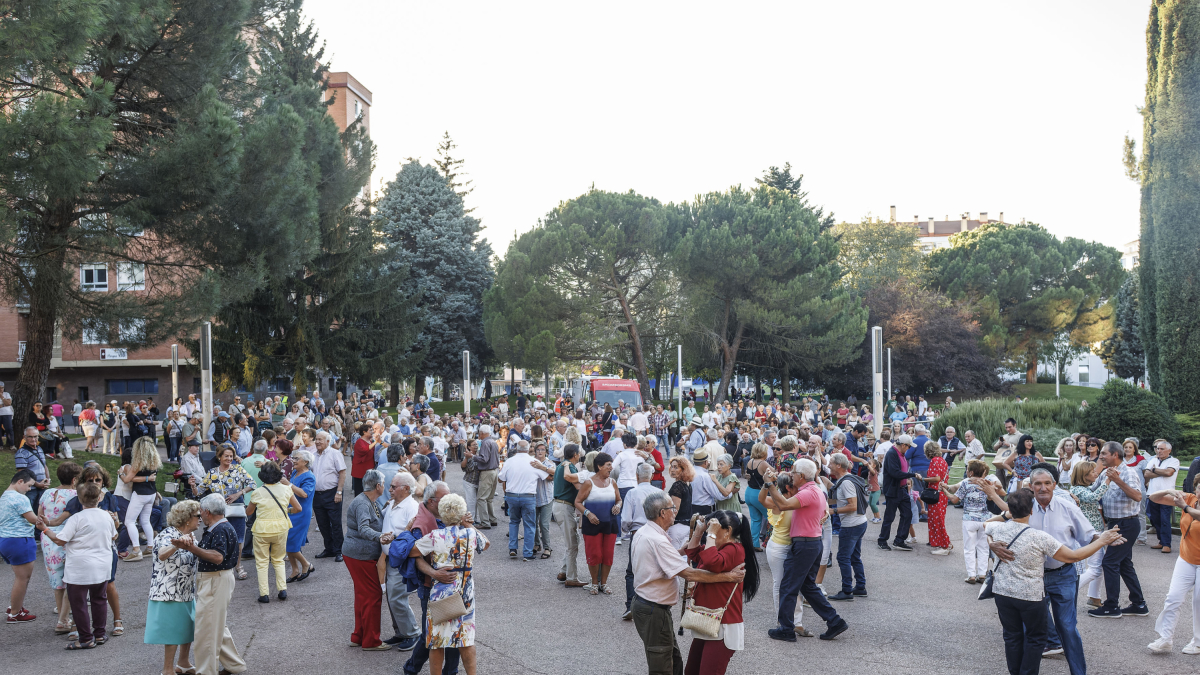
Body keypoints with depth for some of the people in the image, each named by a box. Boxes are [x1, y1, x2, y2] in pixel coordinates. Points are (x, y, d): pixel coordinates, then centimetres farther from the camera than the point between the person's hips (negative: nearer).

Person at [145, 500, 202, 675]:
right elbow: (162, 555, -36)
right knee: (174, 630, -3)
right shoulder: (168, 534, -16)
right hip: (170, 592, -9)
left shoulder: (188, 536, 10)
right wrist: (178, 544, -49)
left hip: (186, 592, 9)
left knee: (189, 628, 15)